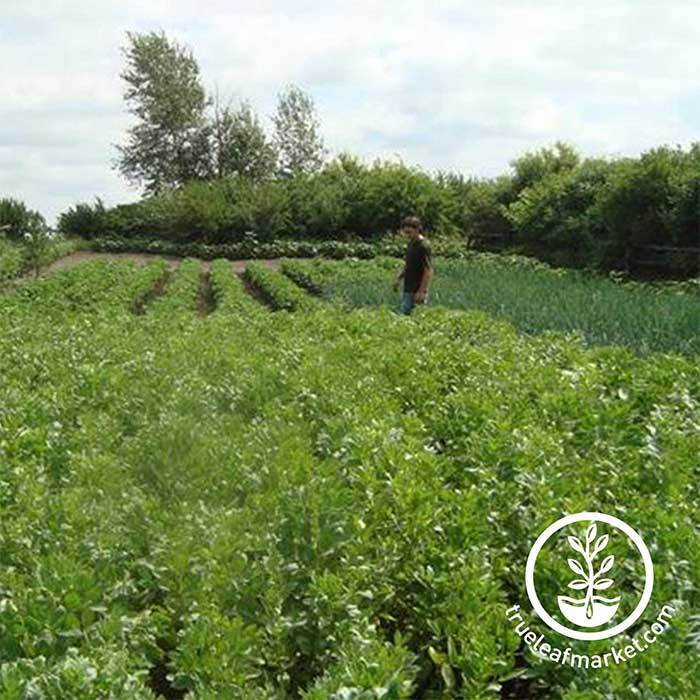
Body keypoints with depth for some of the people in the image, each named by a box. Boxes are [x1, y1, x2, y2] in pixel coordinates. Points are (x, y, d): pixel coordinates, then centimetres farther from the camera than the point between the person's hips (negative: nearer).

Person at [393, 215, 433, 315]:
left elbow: (428, 271, -19)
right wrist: (398, 278, 15)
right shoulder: (411, 243, 12)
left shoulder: (424, 246, -16)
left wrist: (421, 292, -22)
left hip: (417, 291, -9)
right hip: (408, 289, 9)